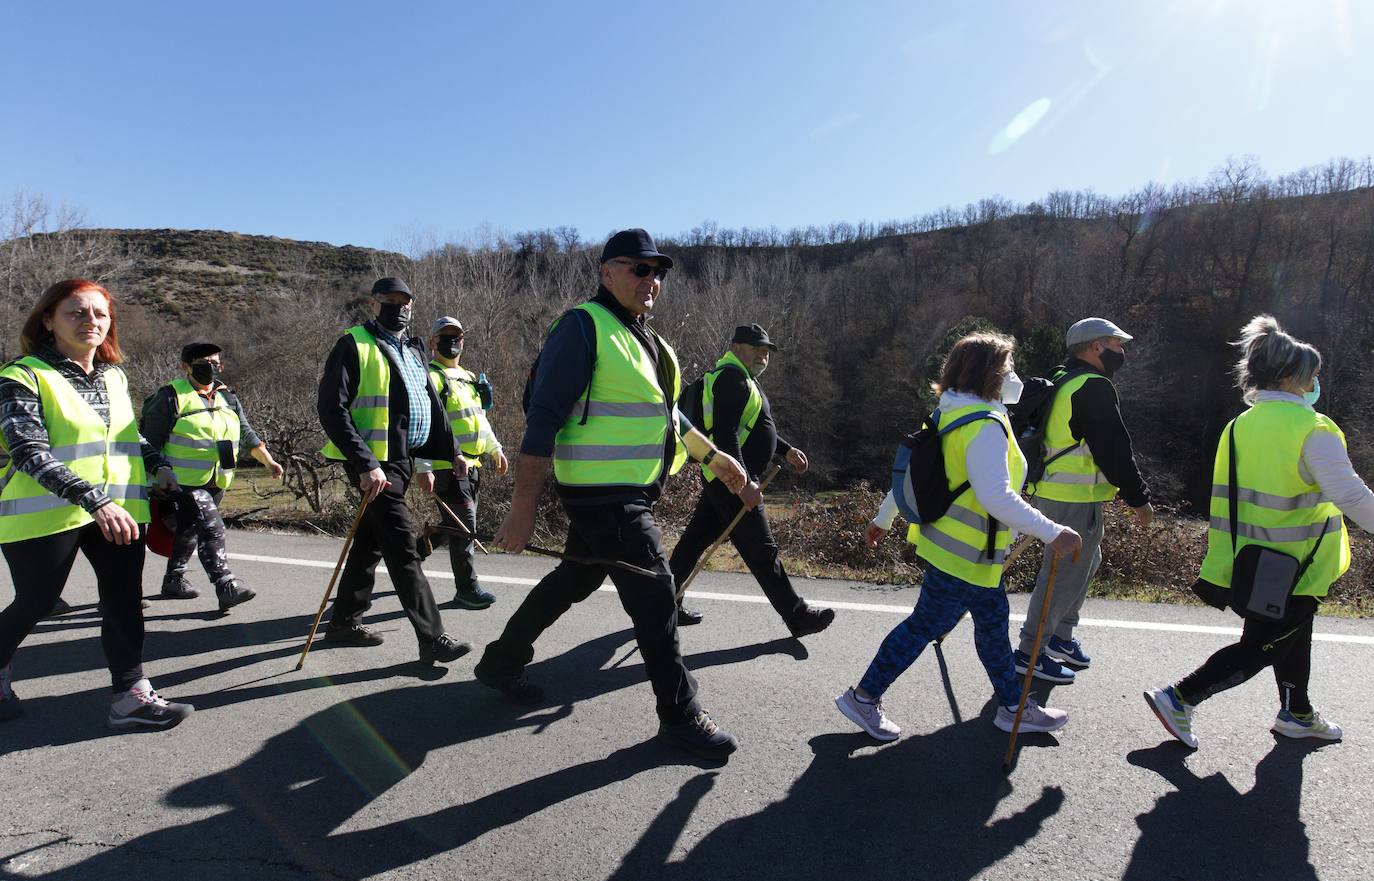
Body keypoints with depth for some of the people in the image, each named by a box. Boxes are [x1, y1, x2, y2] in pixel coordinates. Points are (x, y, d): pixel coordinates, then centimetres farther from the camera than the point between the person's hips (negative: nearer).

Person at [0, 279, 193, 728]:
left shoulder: (114, 376, 10)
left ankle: (131, 695, 8)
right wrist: (95, 500, -32)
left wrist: (159, 465, 9)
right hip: (46, 512, -5)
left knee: (125, 598, 2)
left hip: (119, 508, 5)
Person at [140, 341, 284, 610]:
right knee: (212, 528, -19)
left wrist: (268, 461, 7)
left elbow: (247, 435, 17)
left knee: (190, 532, 18)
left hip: (217, 482, 7)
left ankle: (173, 580, 34)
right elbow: (150, 442, -4)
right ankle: (226, 587, -22)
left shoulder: (228, 398, 13)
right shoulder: (170, 397, -6)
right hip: (184, 482, -7)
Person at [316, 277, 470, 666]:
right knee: (403, 549, -9)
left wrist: (449, 453, 16)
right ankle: (432, 638, -7)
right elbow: (332, 410, -16)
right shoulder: (354, 346, -8)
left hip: (403, 462, 8)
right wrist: (366, 464, -22)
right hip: (374, 465, -8)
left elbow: (434, 408, 22)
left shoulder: (413, 352, 17)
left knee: (371, 542, 17)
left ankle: (344, 621, 31)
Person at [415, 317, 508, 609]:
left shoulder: (470, 379, 19)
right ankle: (467, 588, 3)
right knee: (464, 526, -7)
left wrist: (495, 449, 26)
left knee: (454, 526, 15)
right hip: (447, 465, -9)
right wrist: (423, 467, -22)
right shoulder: (429, 378, -8)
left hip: (471, 464, 9)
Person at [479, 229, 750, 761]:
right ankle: (679, 716, 11)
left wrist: (712, 456, 22)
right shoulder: (584, 327, -14)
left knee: (574, 580, 20)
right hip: (603, 496, -10)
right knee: (654, 594, -5)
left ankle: (501, 662, 39)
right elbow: (543, 417, -19)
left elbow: (663, 411, 25)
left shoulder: (643, 336, 15)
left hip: (630, 492, 10)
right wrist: (524, 506, -22)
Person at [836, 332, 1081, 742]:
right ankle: (863, 697, 14)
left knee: (993, 620, 19)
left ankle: (1013, 706, 34)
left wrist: (883, 517, 19)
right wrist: (1053, 533, -30)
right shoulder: (986, 425, -23)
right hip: (965, 553, -10)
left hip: (956, 545, 10)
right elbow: (996, 497, -33)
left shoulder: (950, 416, 7)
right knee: (926, 625, 2)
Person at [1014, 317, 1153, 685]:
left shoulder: (1061, 381, 16)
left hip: (1051, 492, 10)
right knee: (1065, 572, -3)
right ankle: (1030, 652, 4)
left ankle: (1061, 635, 32)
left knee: (1086, 562, 23)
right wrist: (1139, 499, -11)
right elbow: (1114, 449, -18)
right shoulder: (1094, 387, -16)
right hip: (1076, 499, -10)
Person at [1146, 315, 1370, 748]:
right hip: (1294, 565, -7)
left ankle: (1296, 713, 42)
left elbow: (1224, 495, 7)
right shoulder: (1311, 429, -19)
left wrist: (1225, 559, 14)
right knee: (1260, 648, 3)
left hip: (1253, 562, 8)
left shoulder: (1240, 425, 2)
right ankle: (1179, 698, -1)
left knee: (1293, 635, 25)